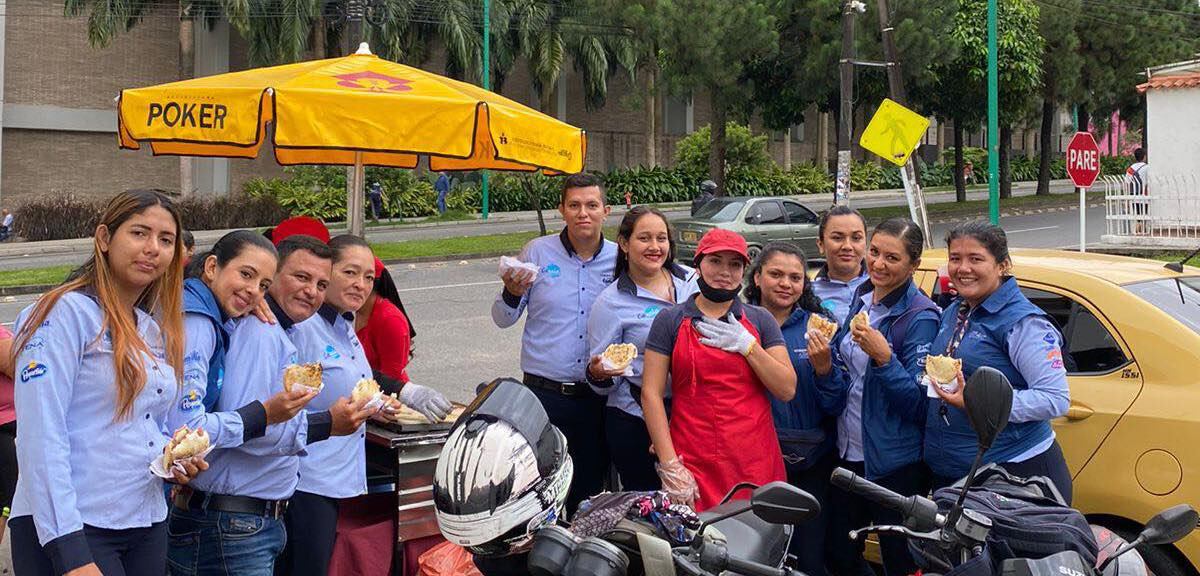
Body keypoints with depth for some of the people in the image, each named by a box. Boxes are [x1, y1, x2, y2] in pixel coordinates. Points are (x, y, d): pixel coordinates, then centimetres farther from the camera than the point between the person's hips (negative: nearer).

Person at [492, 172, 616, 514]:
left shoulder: (620, 260, 3)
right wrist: (512, 294, -15)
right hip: (545, 393, -1)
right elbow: (503, 320, 5)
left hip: (597, 395, 2)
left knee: (590, 489, 11)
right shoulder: (537, 252, 0)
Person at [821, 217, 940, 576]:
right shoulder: (861, 300, 6)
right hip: (848, 453, 7)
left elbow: (917, 403, -18)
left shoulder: (920, 317, -14)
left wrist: (883, 357, -30)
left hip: (894, 465, -7)